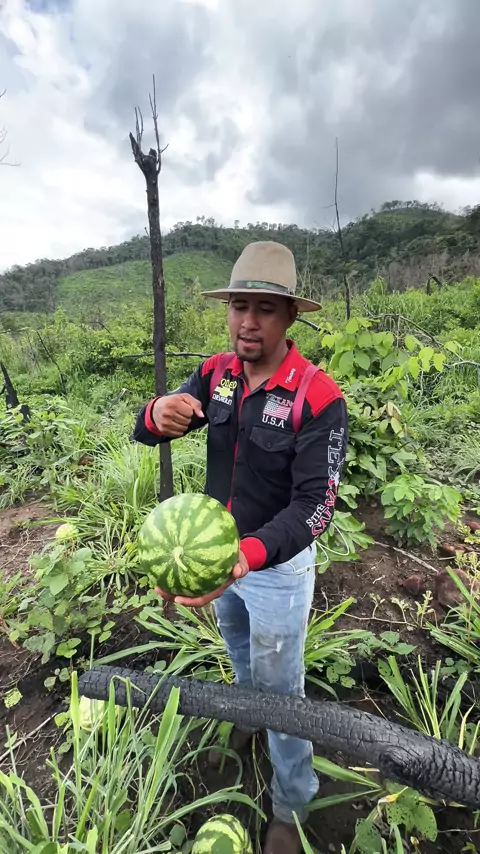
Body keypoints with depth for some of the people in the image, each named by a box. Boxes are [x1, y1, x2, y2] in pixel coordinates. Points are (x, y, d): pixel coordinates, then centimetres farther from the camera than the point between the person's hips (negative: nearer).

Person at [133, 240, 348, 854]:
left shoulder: (318, 398, -25)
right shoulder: (216, 373, -9)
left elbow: (314, 504, -27)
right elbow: (145, 433, -10)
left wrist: (248, 554, -44)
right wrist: (160, 413, -34)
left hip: (278, 563, -5)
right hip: (218, 550, 6)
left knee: (280, 689, 16)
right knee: (239, 651, 32)